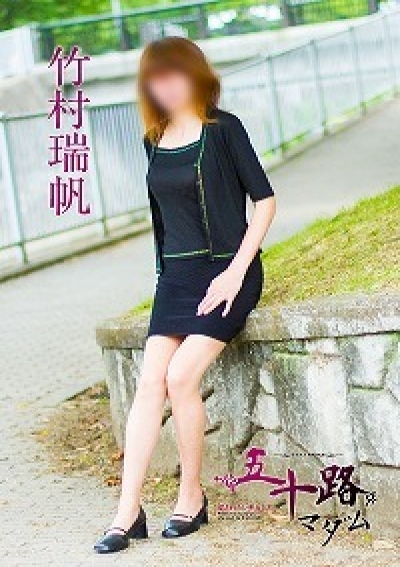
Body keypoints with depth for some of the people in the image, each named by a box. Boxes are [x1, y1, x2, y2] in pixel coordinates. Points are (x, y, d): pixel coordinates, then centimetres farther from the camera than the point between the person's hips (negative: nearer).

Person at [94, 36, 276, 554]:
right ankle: (128, 512, -10)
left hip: (227, 271, -5)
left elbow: (264, 199, -7)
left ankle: (192, 497, -3)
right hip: (177, 274, 5)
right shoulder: (155, 143, 10)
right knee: (150, 381, -10)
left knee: (181, 376, -20)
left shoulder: (222, 129, -6)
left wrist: (236, 271, -13)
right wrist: (167, 273, 12)